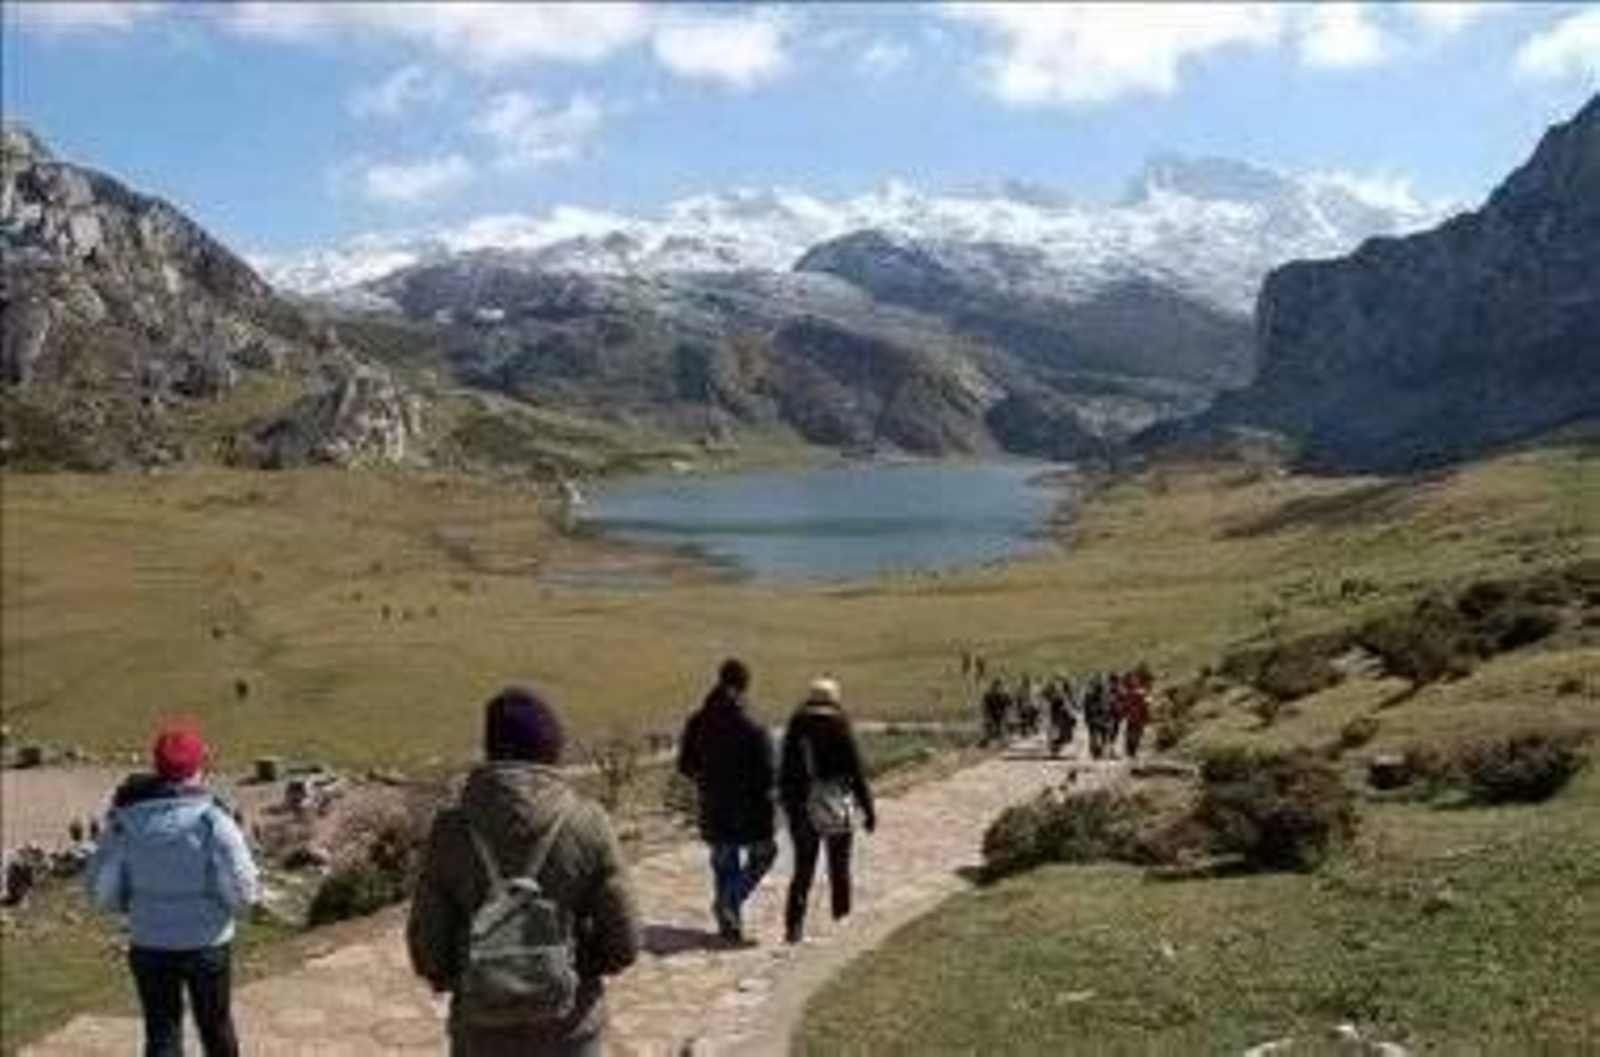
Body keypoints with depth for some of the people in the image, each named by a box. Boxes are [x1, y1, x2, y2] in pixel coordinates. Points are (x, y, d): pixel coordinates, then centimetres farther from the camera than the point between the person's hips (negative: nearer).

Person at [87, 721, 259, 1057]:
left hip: (148, 946, 2)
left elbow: (102, 890, -3)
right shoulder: (212, 819, -17)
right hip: (206, 944, -2)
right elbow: (243, 890, -17)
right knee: (215, 1027, 18)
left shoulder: (125, 820, -7)